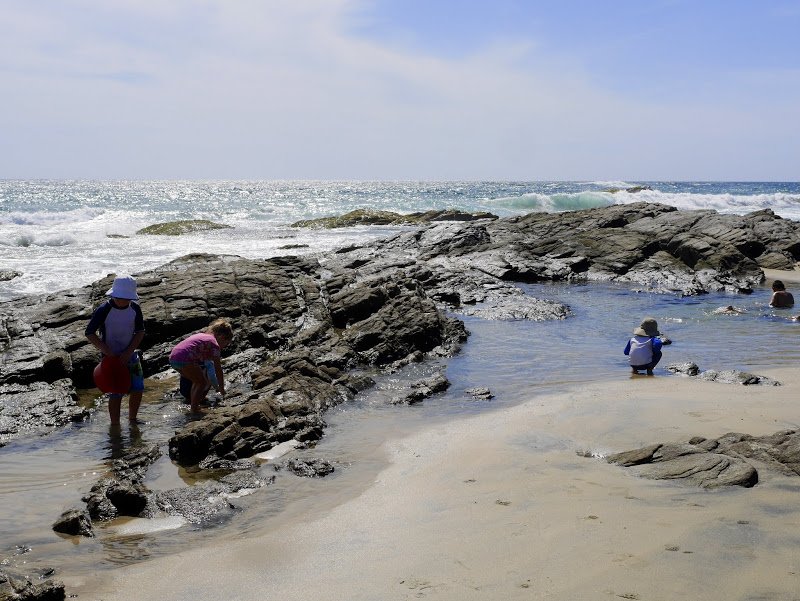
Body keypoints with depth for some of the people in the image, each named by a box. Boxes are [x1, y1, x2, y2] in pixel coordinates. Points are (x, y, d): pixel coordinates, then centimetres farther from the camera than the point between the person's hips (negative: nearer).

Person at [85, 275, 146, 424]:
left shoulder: (135, 309, -5)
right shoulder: (103, 311, -18)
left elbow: (140, 332, 0)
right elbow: (89, 333, -13)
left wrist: (128, 352, -12)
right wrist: (108, 353, -18)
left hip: (130, 355, 5)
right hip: (111, 357, -4)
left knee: (137, 389, 5)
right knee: (116, 393, -3)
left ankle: (132, 420, 25)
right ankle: (115, 425, 10)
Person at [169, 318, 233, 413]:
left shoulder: (203, 335, 24)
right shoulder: (214, 344, -1)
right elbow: (218, 369, 2)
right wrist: (221, 388, 11)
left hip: (173, 358, 9)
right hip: (184, 360, -9)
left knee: (197, 382, 24)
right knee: (202, 383, 6)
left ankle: (193, 407, 31)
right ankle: (194, 410, 3)